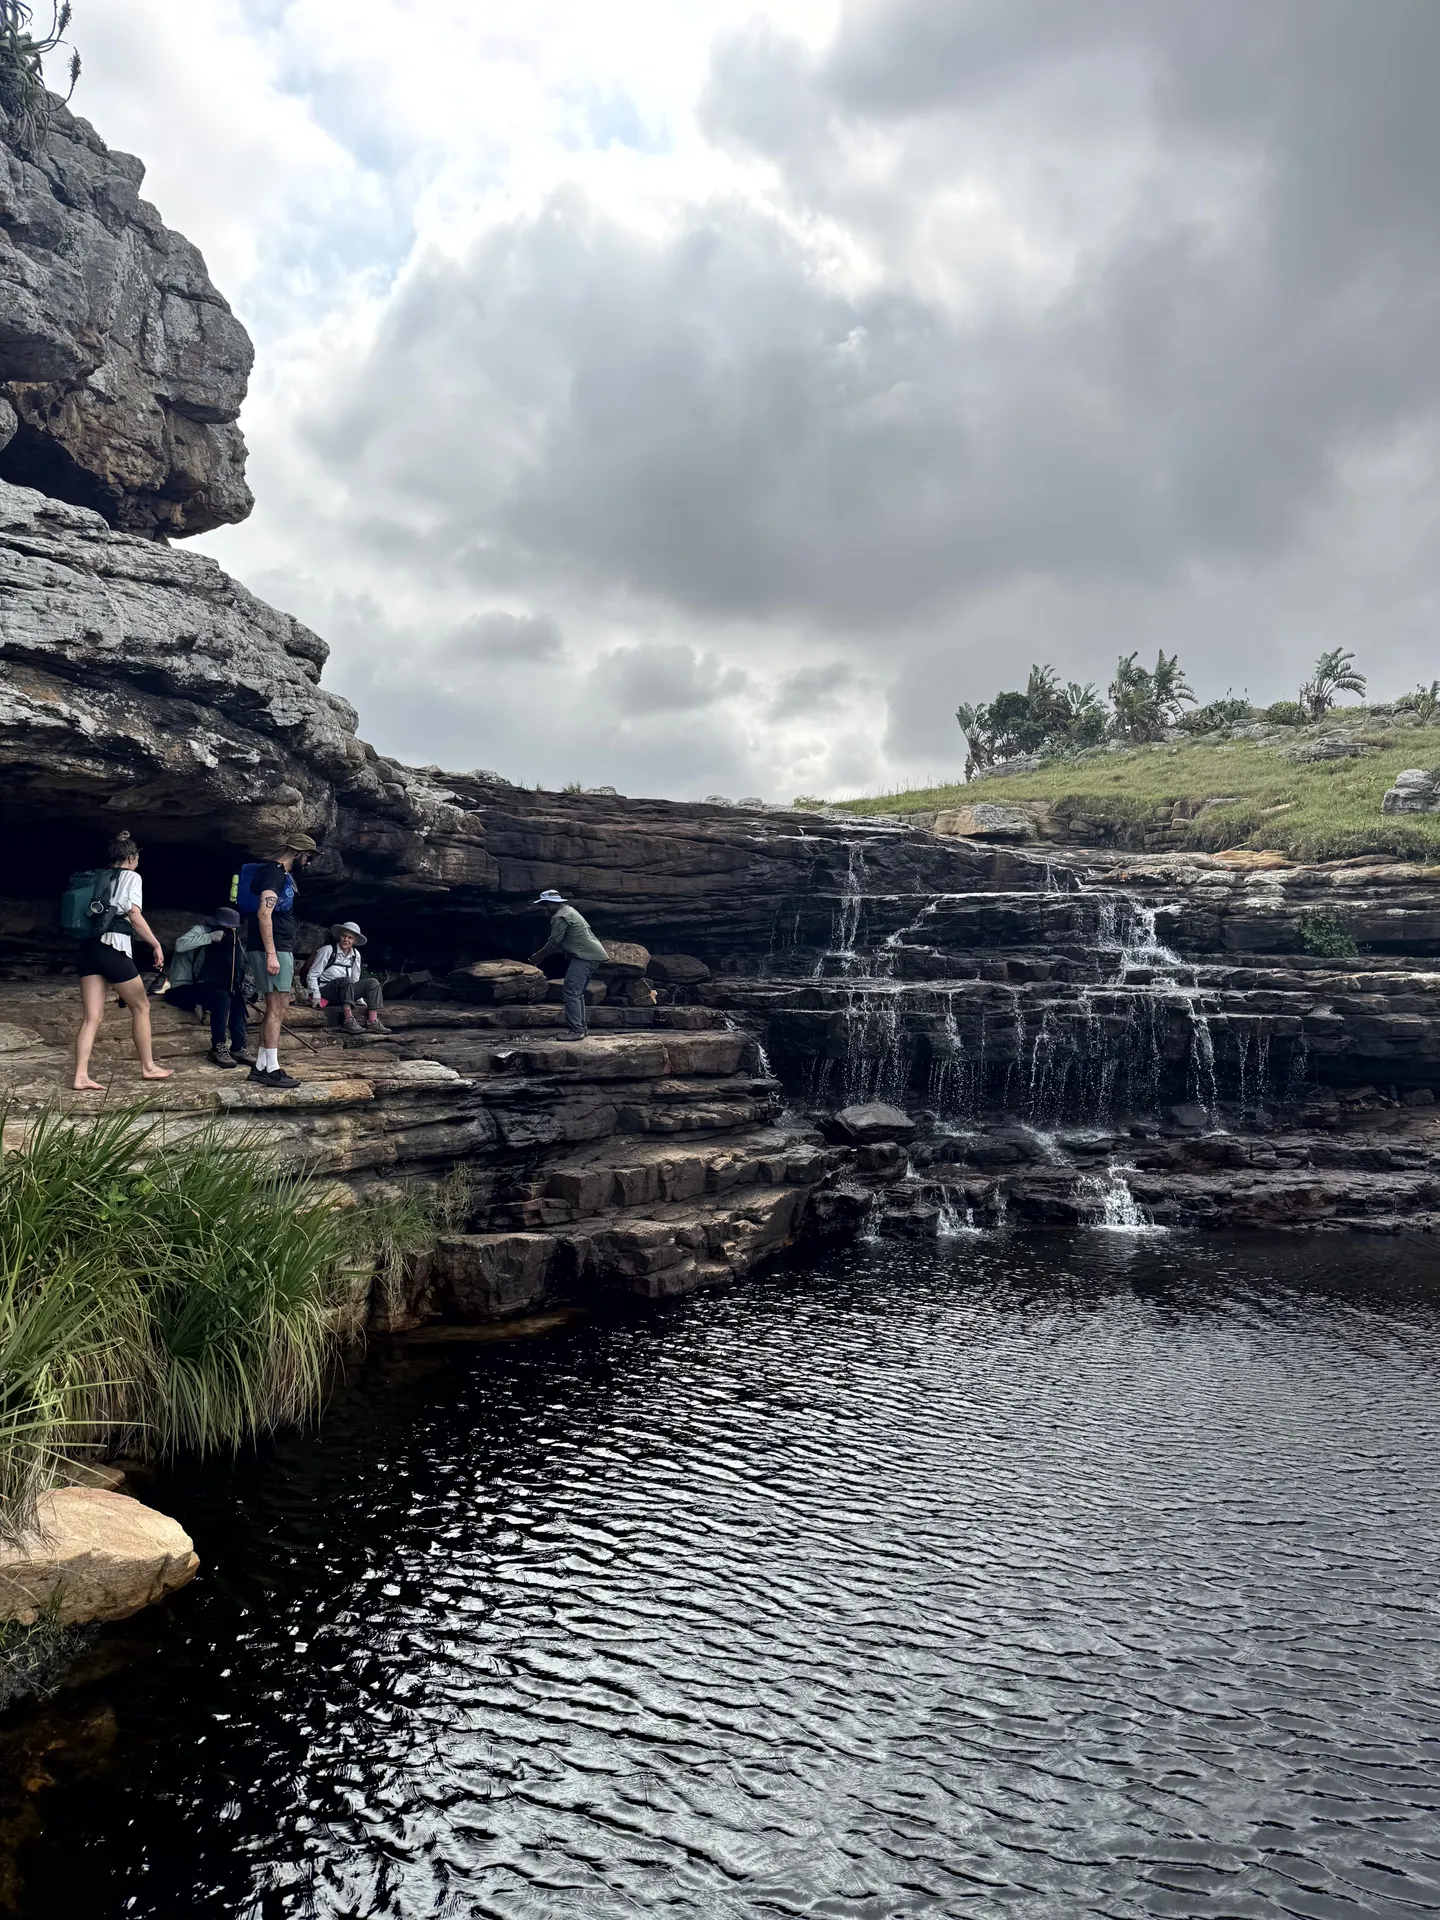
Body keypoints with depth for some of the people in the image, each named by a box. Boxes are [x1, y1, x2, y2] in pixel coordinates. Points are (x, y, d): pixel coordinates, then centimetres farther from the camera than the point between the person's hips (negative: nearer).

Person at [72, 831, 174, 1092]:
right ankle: (148, 1067, 15)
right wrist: (156, 945, -3)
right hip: (112, 948, -6)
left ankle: (81, 1076, -7)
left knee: (91, 1017, 2)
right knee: (141, 1005, 10)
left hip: (88, 947, 6)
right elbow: (134, 916, -9)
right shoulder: (131, 876, 1)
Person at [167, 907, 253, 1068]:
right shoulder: (200, 930, -10)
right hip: (183, 988, -8)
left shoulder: (227, 936, 13)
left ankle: (238, 1048, -15)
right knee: (222, 996, -30)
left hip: (198, 985, 8)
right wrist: (210, 937, -29)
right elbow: (180, 945, -31)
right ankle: (218, 1048, -26)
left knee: (236, 996, -13)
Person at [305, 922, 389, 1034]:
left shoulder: (355, 955, 9)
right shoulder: (328, 950, -9)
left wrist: (359, 998, 9)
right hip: (324, 990, -6)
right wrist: (316, 996, -19)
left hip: (345, 993, 6)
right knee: (346, 980, -34)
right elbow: (312, 976, -9)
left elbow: (355, 979, 17)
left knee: (372, 982, -10)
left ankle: (372, 1022, -25)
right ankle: (349, 1020, -43)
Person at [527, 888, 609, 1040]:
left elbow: (553, 943, -11)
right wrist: (541, 955, 25)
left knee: (571, 992, -12)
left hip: (584, 957, -11)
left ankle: (576, 1031, -14)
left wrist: (538, 957, 3)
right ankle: (581, 1027, 20)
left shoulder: (560, 917, -11)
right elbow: (558, 943, 26)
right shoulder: (569, 911, 23)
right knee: (577, 993, 16)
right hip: (593, 955, 11)